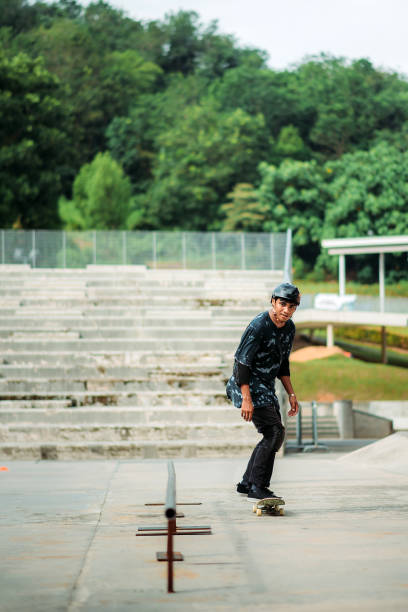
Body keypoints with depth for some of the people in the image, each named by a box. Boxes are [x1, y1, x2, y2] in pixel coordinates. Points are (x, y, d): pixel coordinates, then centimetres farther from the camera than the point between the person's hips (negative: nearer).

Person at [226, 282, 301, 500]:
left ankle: (247, 483, 22)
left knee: (273, 435, 11)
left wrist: (291, 394, 13)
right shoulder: (258, 326, -22)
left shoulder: (289, 327, 5)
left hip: (266, 388, 9)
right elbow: (242, 362, -22)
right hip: (249, 386, -9)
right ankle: (257, 488, -11)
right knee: (274, 433, -16)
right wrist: (247, 399, -27)